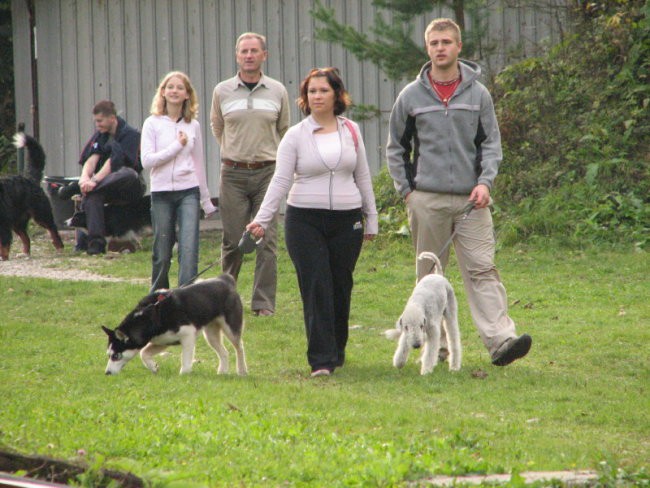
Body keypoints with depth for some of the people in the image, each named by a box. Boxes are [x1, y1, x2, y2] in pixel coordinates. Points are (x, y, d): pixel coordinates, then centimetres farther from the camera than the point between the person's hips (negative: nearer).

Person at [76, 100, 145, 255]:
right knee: (91, 195, -29)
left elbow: (114, 163, -21)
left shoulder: (130, 134, -9)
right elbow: (92, 159, -4)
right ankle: (96, 241, -34)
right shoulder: (99, 136, 11)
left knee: (129, 173, -39)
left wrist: (94, 181, -33)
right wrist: (85, 177, -26)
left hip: (129, 189, -5)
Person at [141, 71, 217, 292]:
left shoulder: (193, 125, 9)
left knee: (189, 251, -14)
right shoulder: (153, 124, 1)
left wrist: (206, 201, 20)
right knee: (162, 255, 4)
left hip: (188, 192, 1)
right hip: (162, 193, -1)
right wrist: (177, 146, -11)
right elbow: (147, 160, -9)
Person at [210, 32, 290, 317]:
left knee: (267, 240, -5)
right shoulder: (222, 92, 5)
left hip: (267, 172, 0)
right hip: (233, 174, 0)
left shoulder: (278, 92, 5)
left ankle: (264, 302, -1)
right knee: (233, 239, 0)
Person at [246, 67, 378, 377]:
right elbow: (281, 181, -4)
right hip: (305, 221, -2)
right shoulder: (296, 136, 0)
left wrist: (371, 220, 15)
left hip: (346, 221, 2)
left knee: (341, 288, 6)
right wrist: (262, 219, -15)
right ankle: (321, 360, -11)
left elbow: (362, 177, 15)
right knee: (316, 288, -9)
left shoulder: (351, 131, 8)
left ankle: (336, 351, 22)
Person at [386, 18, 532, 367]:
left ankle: (501, 340, -20)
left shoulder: (478, 94, 6)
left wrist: (485, 182, -9)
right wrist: (407, 190, 3)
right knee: (428, 276, 5)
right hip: (427, 201, 1)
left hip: (470, 200, -1)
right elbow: (395, 148, 13)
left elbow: (491, 143, 7)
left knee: (482, 269, -10)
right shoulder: (411, 96, 6)